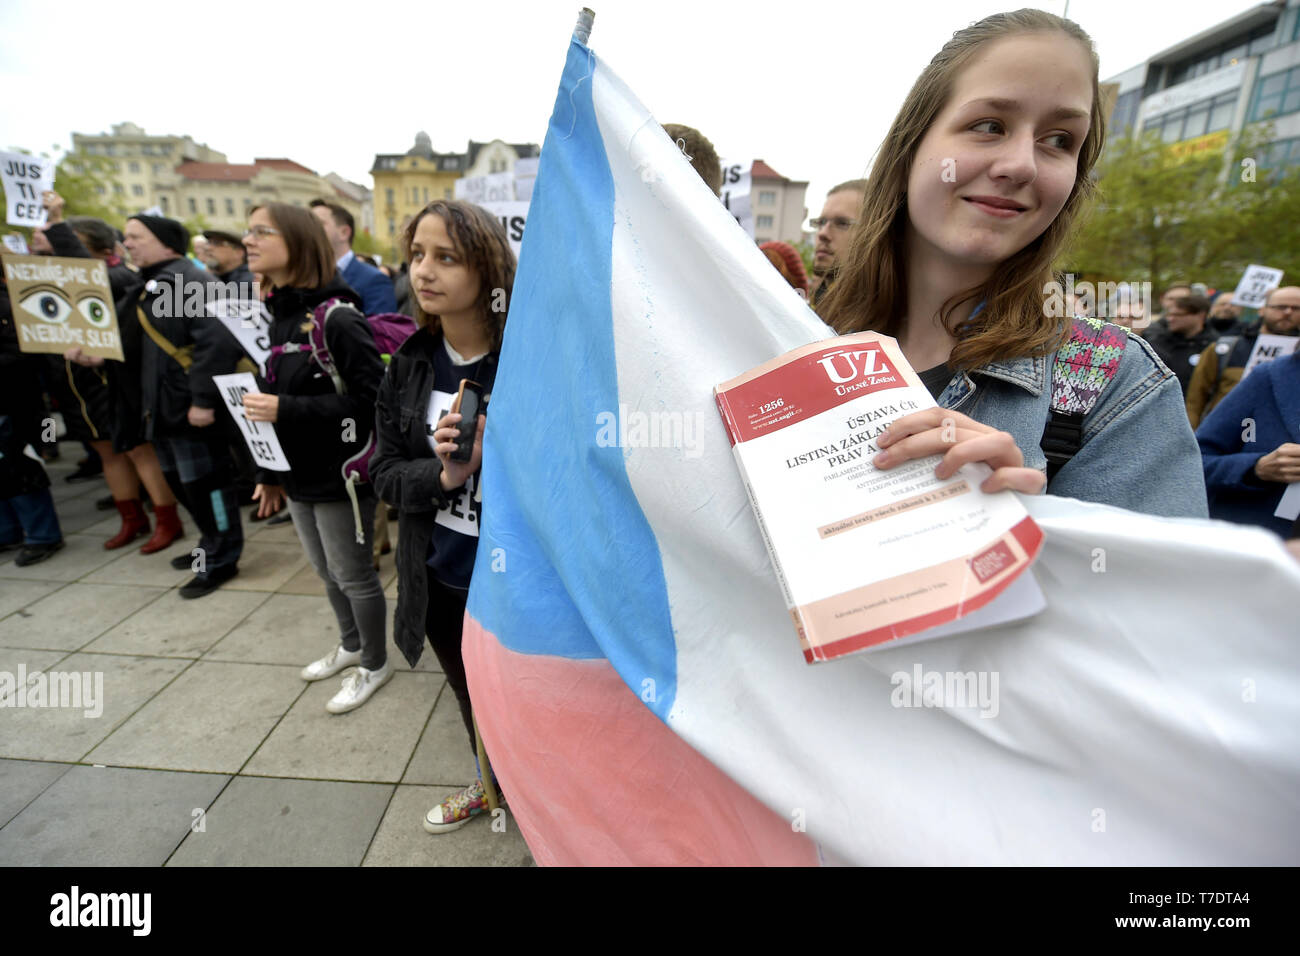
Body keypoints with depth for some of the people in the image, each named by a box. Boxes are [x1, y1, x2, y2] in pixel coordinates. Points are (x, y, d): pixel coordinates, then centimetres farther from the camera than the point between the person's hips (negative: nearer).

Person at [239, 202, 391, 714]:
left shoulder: (337, 317, -17)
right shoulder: (278, 315, 8)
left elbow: (369, 396, -22)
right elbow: (275, 393, 13)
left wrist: (286, 408, -24)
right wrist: (271, 471, 16)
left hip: (340, 474, -8)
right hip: (298, 473, 8)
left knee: (353, 575, 7)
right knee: (327, 571, 21)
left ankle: (374, 665, 28)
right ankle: (351, 645, 44)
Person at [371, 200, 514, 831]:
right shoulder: (410, 364, -3)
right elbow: (384, 470, -2)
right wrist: (443, 477, -20)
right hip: (439, 578, 6)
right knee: (470, 696, 29)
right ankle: (491, 783, 60)